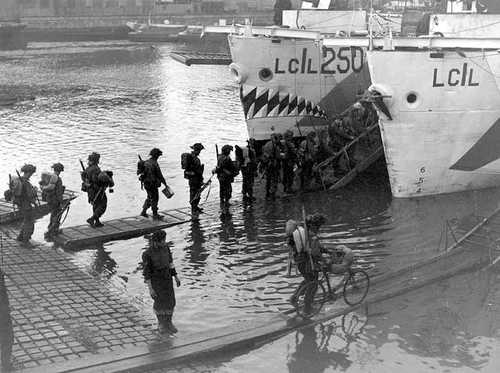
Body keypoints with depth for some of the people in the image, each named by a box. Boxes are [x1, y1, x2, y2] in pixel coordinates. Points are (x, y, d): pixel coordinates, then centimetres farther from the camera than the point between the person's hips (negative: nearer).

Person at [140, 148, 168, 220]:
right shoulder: (155, 164, -19)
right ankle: (155, 215, 10)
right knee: (154, 199, 3)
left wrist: (142, 182, 24)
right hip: (152, 184, -8)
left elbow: (143, 173, 14)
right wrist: (165, 183, -7)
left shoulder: (146, 162, 6)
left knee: (150, 197, 22)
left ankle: (144, 212, 22)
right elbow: (159, 175, -16)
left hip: (146, 183, 8)